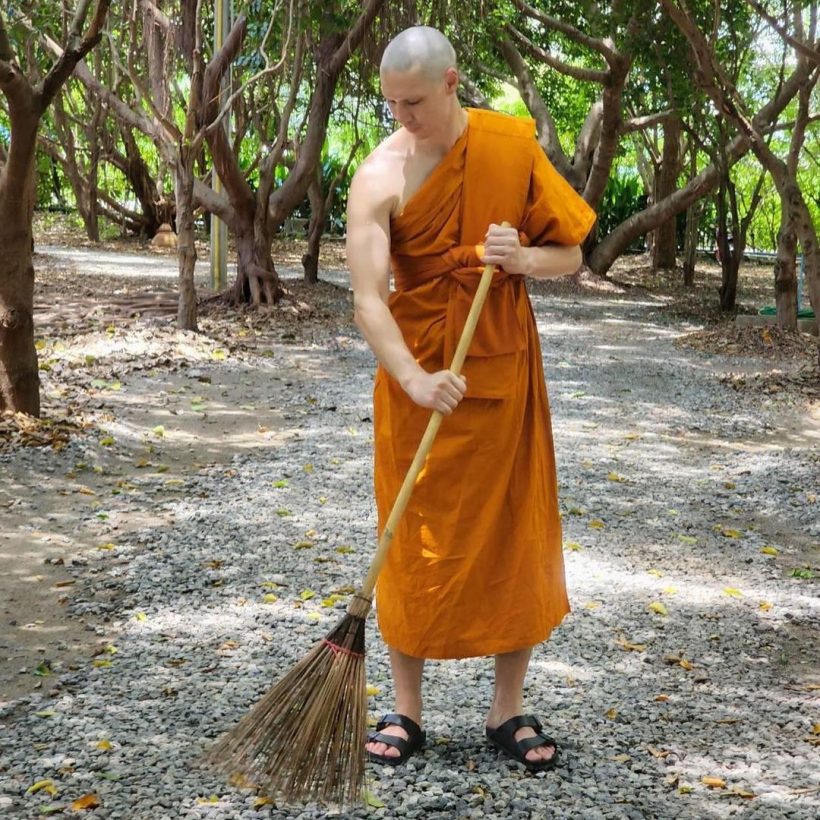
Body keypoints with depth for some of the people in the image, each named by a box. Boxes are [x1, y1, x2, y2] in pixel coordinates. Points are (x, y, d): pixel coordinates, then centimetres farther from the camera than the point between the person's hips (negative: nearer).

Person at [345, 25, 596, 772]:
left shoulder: (515, 146, -3)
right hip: (419, 374, -2)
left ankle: (509, 710, 19)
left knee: (516, 536, 6)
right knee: (414, 541, 3)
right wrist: (413, 379, -34)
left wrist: (525, 259, -18)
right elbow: (368, 298, -20)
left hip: (504, 367, 2)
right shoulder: (380, 177, -12)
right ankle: (406, 711, 16)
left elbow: (570, 255, 4)